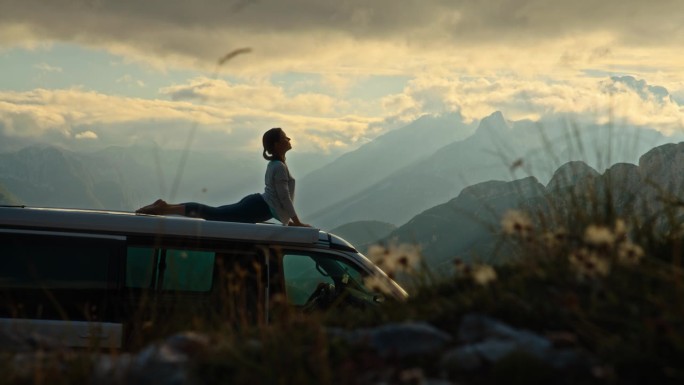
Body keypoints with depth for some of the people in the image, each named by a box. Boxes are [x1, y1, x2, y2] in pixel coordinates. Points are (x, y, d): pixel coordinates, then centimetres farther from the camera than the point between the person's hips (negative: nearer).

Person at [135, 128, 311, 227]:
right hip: (258, 208, -10)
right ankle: (165, 209, -26)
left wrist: (289, 219, 25)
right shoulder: (280, 167, -14)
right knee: (212, 214, -16)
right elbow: (284, 197, -16)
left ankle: (165, 206, 2)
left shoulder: (275, 164, 19)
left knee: (213, 213, 8)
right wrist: (297, 222, -9)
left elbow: (281, 195, 26)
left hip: (256, 203, 10)